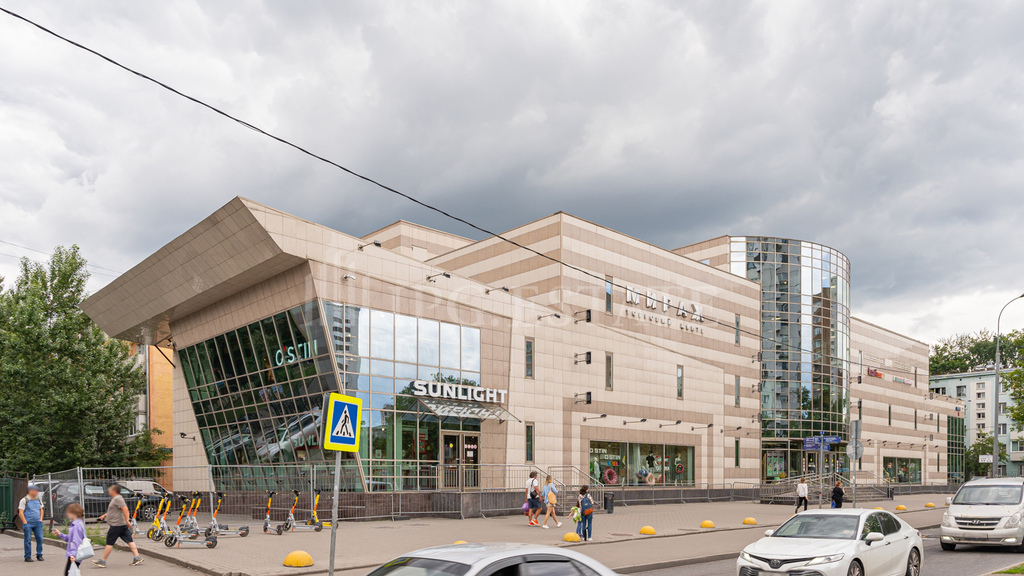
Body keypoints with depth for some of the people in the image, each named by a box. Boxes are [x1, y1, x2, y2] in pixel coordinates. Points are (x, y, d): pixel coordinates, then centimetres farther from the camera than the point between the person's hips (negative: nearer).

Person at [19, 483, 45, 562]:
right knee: (28, 540, -1)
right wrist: (25, 522, -11)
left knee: (40, 538, -1)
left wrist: (41, 519, 10)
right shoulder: (24, 500, -4)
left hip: (37, 523, 4)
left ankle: (39, 555, 10)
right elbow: (20, 512, -6)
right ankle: (27, 557, 8)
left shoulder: (38, 500, 12)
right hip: (28, 523, -4)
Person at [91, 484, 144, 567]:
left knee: (109, 543, 0)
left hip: (116, 525, -10)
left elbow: (125, 508, -24)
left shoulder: (117, 499, -14)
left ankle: (102, 561, 9)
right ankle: (137, 557, -1)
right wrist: (105, 515, 32)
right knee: (129, 540, 3)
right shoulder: (115, 499, 19)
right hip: (122, 525, 10)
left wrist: (127, 520, -28)